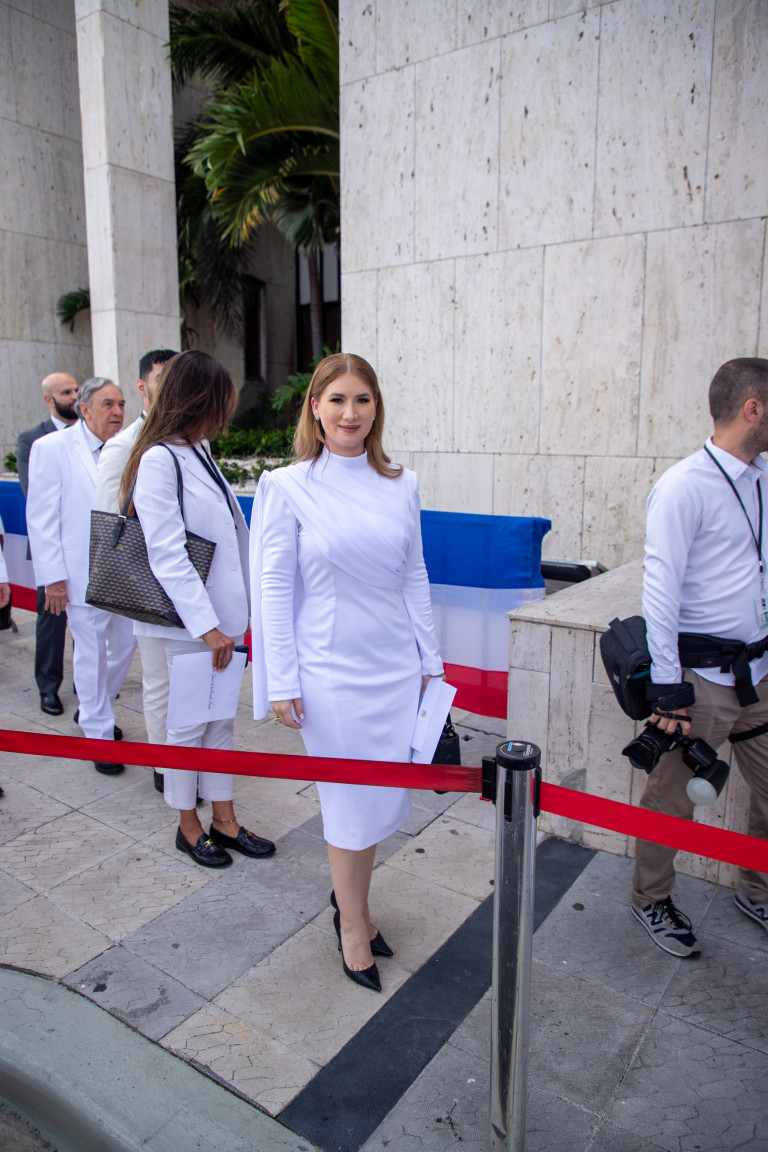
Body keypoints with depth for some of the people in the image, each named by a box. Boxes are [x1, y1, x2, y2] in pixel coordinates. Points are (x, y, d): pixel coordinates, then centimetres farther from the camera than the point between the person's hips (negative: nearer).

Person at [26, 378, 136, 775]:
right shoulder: (51, 448, -6)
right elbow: (41, 518, -7)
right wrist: (53, 577, -11)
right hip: (84, 574, -4)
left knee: (125, 645, 14)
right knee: (91, 655, 6)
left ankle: (91, 710, 40)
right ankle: (98, 734, 24)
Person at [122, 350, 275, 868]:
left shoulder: (199, 451, 11)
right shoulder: (158, 459, -15)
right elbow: (166, 554, -19)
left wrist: (233, 617, 11)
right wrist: (207, 626, -19)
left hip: (221, 617, 8)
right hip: (189, 622, -8)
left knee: (221, 719, 15)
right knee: (190, 724, 8)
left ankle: (225, 821, 29)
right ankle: (188, 826, 27)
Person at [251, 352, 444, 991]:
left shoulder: (400, 484, 4)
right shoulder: (287, 486, -6)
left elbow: (415, 575, 9)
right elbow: (275, 588, -7)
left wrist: (430, 658, 10)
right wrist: (282, 682, -9)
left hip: (395, 666, 4)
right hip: (332, 669, -4)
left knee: (385, 794, 13)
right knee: (351, 800, 7)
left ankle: (352, 898, 40)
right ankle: (352, 925, 32)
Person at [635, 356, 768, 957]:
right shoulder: (685, 486, -16)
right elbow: (660, 592, -19)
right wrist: (666, 688, -20)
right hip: (702, 677, -7)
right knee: (672, 798, 8)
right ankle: (652, 898, 32)